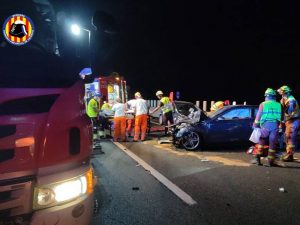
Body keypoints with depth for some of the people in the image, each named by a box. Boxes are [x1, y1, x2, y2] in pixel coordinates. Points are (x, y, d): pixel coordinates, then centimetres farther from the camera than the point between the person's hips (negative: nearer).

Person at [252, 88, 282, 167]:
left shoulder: (263, 104, 4)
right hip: (275, 125, 1)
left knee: (261, 142, 10)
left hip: (265, 125, -1)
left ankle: (257, 158, 5)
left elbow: (258, 116, 5)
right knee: (272, 143, 5)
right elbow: (281, 117, 11)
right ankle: (270, 161, 7)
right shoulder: (278, 105, 10)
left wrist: (255, 125, 14)